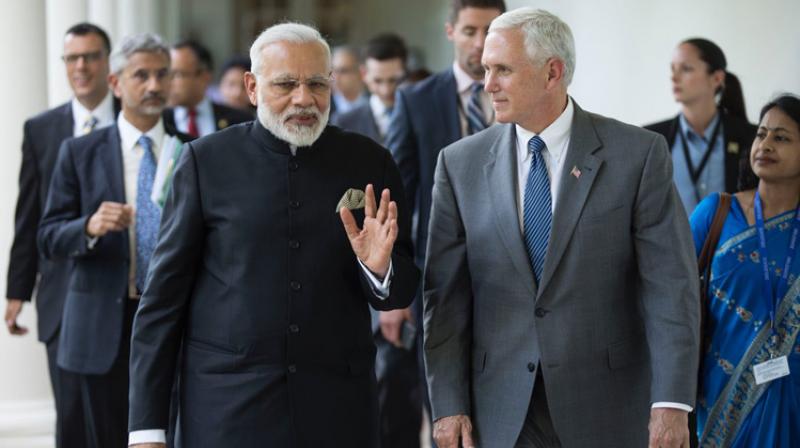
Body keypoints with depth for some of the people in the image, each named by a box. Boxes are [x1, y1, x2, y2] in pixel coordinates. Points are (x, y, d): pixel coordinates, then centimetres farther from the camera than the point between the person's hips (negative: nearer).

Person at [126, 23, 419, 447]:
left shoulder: (370, 163, 4)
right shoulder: (207, 161, -1)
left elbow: (400, 293, 9)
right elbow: (163, 296, -1)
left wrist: (378, 268, -15)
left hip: (336, 410, 2)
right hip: (227, 409, -2)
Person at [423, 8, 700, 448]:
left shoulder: (638, 154, -4)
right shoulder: (461, 163, 4)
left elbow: (670, 284, -8)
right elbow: (446, 294, 3)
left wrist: (671, 402, -15)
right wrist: (448, 405, -4)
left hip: (606, 411, -2)